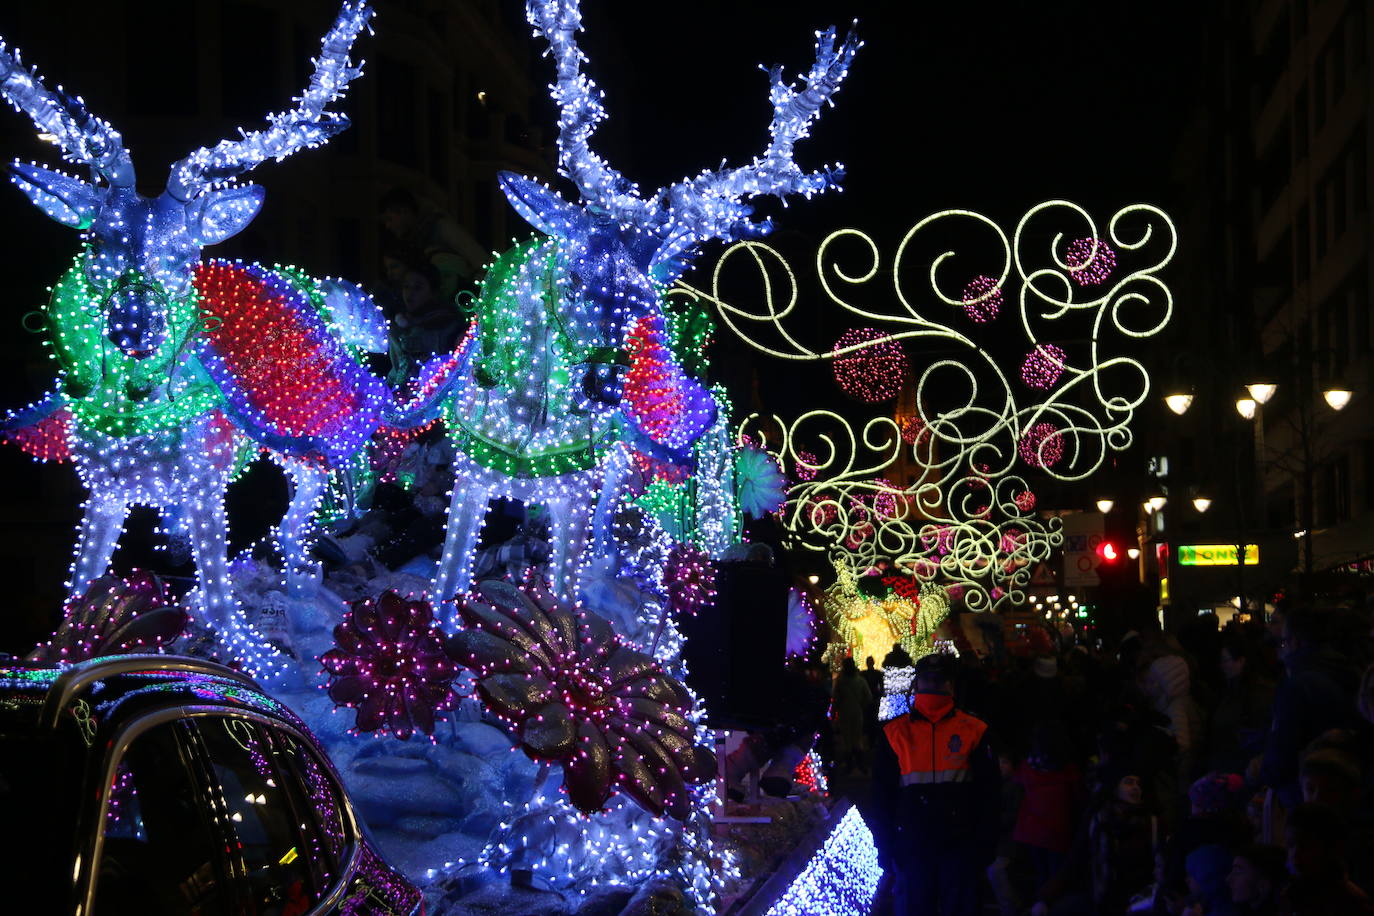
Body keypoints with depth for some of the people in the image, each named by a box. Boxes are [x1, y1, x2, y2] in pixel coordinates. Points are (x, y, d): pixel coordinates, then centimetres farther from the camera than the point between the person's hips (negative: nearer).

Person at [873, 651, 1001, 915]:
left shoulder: (973, 731, 2)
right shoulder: (896, 733, 4)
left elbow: (989, 792, 5)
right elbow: (882, 795, 8)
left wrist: (984, 845, -1)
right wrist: (887, 848, 3)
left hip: (960, 848, -1)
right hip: (912, 850, 1)